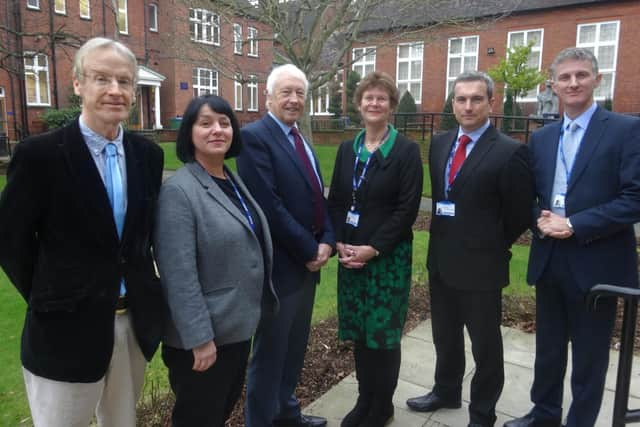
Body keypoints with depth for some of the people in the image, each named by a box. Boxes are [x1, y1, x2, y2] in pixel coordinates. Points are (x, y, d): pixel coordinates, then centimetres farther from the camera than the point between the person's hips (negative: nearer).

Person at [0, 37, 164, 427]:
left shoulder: (148, 154, 1)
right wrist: (48, 299, -2)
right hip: (68, 328, -4)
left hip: (136, 321, 5)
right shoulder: (40, 154, -13)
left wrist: (140, 289, 4)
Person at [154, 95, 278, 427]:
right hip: (204, 333, -7)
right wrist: (199, 338, -21)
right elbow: (179, 274, -22)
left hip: (238, 325, 8)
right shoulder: (178, 190, -19)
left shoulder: (234, 181, 6)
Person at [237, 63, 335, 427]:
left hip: (308, 261, 8)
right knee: (271, 351, 7)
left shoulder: (300, 140, 13)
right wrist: (309, 250, -16)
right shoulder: (255, 136, -13)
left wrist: (326, 241, -3)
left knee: (295, 347, 20)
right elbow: (269, 205, -22)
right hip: (280, 264, -8)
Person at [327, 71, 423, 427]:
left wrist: (373, 248, -16)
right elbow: (336, 202, 9)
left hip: (388, 256, -4)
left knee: (384, 332, 5)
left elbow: (407, 209, -12)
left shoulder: (406, 150, -5)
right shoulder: (347, 149, 9)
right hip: (350, 255, 5)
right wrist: (340, 243, -5)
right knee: (359, 332, 12)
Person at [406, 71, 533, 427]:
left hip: (480, 264, -6)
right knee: (445, 336, 22)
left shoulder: (511, 151, -14)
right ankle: (446, 392, 45)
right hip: (441, 260, 6)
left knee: (485, 343, 13)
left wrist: (492, 246, -1)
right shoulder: (440, 144, 6)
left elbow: (520, 215, -9)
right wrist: (446, 235, 9)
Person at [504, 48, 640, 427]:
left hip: (596, 264, -5)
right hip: (549, 261, 5)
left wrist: (573, 225, -18)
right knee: (548, 348, 18)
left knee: (589, 357, 11)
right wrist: (541, 220, -8)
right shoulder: (541, 138, 10)